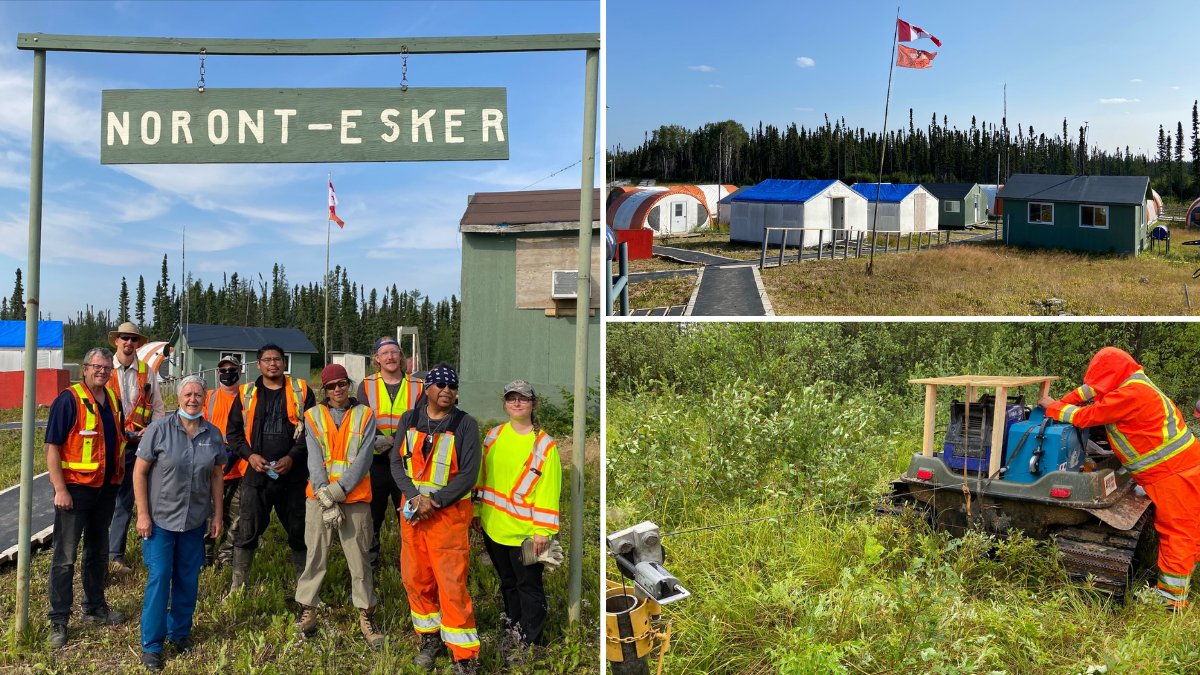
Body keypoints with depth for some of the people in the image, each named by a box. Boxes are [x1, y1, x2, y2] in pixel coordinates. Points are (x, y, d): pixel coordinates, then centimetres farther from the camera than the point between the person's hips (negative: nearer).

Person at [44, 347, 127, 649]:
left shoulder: (113, 400, 7)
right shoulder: (68, 399, -13)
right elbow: (52, 447, -15)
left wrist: (118, 475, 15)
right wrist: (60, 489, -19)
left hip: (106, 488, 7)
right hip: (75, 488, -7)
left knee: (98, 551, 18)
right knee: (65, 556, 1)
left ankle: (95, 607, 32)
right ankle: (59, 620, 10)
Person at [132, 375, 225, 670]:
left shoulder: (214, 434, -1)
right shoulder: (159, 429, -10)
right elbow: (139, 472, -7)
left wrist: (218, 515, 7)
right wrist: (143, 514, -10)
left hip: (195, 521, 3)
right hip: (160, 519, -3)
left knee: (188, 579, 12)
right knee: (159, 579, -2)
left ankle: (180, 632, 31)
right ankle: (151, 644, 12)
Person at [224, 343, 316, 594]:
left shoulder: (300, 390, 3)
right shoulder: (246, 394, 8)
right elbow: (233, 431, 10)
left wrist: (293, 457, -10)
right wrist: (249, 455, -6)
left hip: (293, 474, -1)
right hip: (257, 473, 1)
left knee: (300, 531, 7)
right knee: (247, 531, 3)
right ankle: (237, 586, 15)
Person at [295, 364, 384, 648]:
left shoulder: (364, 415, 4)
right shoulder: (313, 416, 6)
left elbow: (363, 460, -5)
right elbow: (315, 461, -2)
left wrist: (336, 490, -14)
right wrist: (326, 500, -11)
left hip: (355, 499, -1)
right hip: (319, 497, 1)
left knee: (360, 558, 1)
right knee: (315, 556, 4)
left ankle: (366, 614, 11)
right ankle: (307, 610, 17)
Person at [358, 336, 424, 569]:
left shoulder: (418, 386, 3)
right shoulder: (366, 386, 4)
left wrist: (390, 439, -16)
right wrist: (376, 440, -23)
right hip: (376, 462, 1)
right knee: (371, 517, 11)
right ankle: (368, 566, 26)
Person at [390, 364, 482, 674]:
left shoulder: (465, 424, -6)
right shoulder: (409, 419, 5)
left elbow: (469, 473, -9)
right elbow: (397, 462, 3)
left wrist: (435, 502, -16)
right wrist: (415, 497, -12)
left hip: (449, 513, -4)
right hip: (412, 510, 4)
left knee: (452, 585, -6)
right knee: (415, 579, 12)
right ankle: (430, 638, 31)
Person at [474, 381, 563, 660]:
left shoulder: (544, 444, -11)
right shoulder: (493, 436, 5)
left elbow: (548, 490, -13)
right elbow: (482, 476, 11)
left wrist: (542, 530, -16)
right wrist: (477, 510, 10)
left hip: (525, 531, -5)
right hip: (493, 526, 5)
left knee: (528, 586, 6)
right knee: (507, 582, 20)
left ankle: (530, 639, 20)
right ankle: (514, 629, 36)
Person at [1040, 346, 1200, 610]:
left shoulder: (1131, 394, -24)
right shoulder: (1130, 384, 7)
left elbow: (1085, 416, -19)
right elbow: (1089, 390, 16)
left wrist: (1053, 407, -5)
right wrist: (1061, 404, 3)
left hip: (1173, 472, -10)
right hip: (1177, 466, 10)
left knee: (1175, 531, -4)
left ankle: (1173, 600, 2)